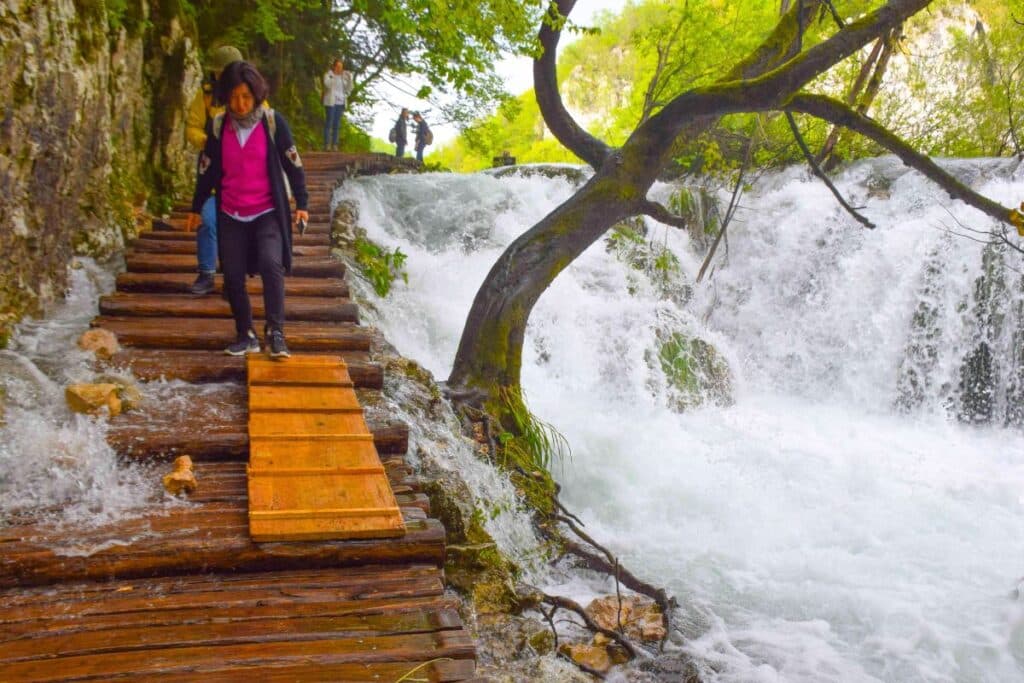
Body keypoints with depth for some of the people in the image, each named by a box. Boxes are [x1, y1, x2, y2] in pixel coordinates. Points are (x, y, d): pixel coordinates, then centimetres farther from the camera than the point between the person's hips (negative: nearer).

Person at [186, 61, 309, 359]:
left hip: (267, 212, -3)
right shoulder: (219, 125, 2)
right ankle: (246, 335, 18)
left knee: (271, 263, -23)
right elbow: (207, 169, 11)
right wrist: (196, 208, 17)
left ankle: (275, 331, -15)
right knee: (233, 276, 3)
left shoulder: (272, 121, -6)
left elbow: (292, 163, 0)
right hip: (231, 215, 3)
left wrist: (301, 203, -4)